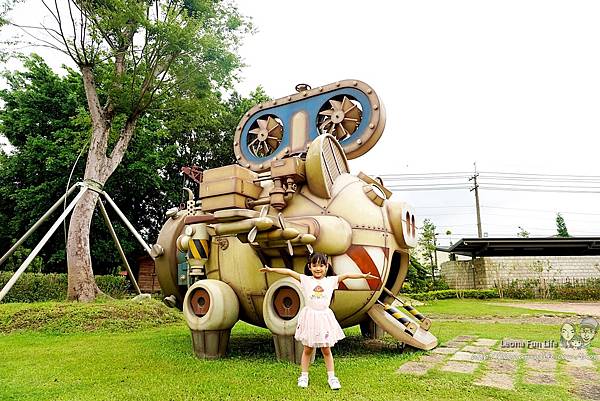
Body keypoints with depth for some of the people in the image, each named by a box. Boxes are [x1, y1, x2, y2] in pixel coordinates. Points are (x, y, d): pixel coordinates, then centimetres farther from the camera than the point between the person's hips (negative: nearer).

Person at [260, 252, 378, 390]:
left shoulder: (331, 280, -1)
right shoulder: (305, 280, -3)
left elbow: (347, 275, -7)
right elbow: (289, 272, -8)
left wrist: (364, 275, -14)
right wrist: (272, 269, -13)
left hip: (324, 317, 0)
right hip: (309, 317, 0)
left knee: (326, 350, 11)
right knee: (307, 349, 12)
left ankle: (331, 377, 23)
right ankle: (304, 376, 26)